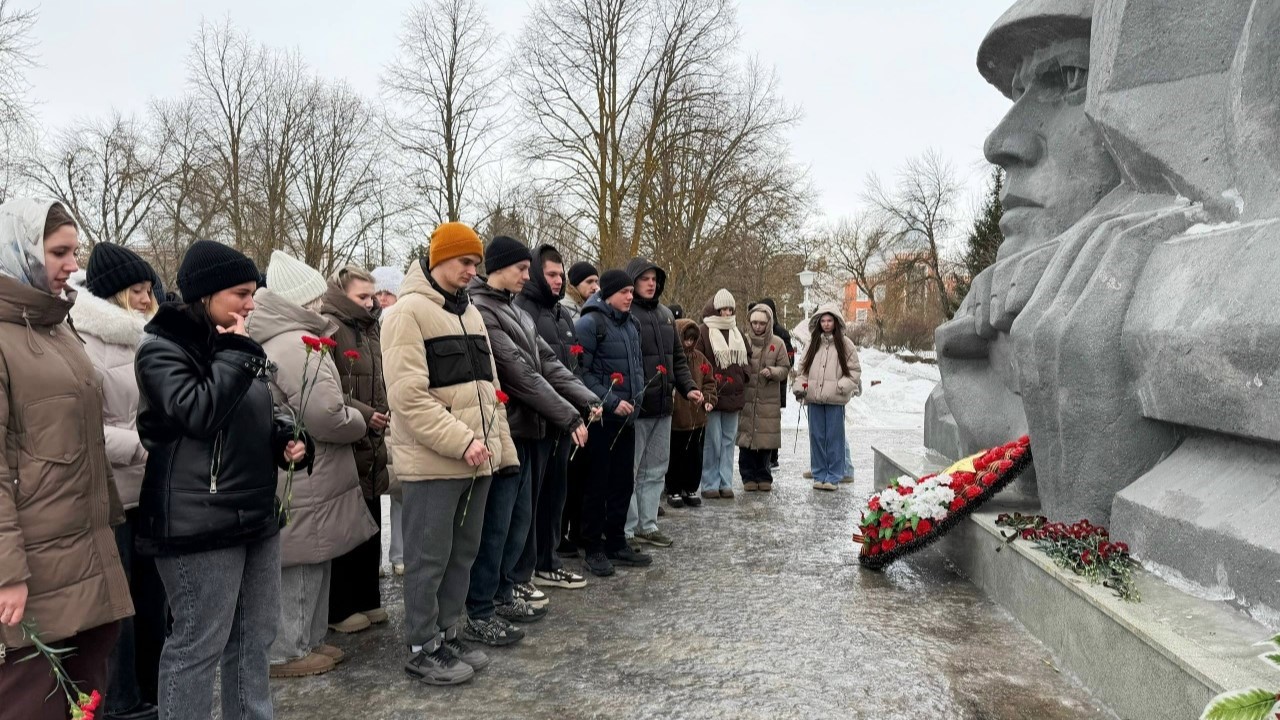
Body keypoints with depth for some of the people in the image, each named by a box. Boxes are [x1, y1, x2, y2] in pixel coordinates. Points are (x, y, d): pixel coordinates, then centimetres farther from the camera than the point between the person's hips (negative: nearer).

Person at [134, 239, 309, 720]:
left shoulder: (236, 347, 14)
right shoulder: (162, 349, -9)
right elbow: (199, 413, -26)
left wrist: (290, 440, 4)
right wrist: (235, 353, -16)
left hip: (257, 513, 8)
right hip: (199, 521, -8)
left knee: (255, 636, 16)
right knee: (198, 644, 0)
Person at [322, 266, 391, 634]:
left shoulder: (369, 330, 16)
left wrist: (384, 412, 8)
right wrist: (363, 414, -22)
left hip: (371, 446, 8)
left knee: (370, 525, 14)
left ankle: (366, 598, 27)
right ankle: (338, 609, 13)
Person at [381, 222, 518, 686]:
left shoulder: (470, 312, 16)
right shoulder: (409, 312, -10)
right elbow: (409, 396, -18)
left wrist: (499, 445, 13)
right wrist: (462, 441, -20)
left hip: (477, 459, 8)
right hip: (433, 461, -8)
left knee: (462, 554, 15)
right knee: (429, 559, 3)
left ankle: (447, 636, 29)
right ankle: (423, 650, 17)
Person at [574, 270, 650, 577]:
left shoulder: (630, 324, 14)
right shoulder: (590, 323, -11)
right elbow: (582, 371, -15)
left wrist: (636, 397, 10)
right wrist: (610, 401, -18)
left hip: (626, 416, 8)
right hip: (601, 417, -7)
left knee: (623, 481, 12)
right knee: (597, 482, 1)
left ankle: (616, 543, 24)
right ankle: (594, 548, 12)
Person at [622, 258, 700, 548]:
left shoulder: (666, 314, 14)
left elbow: (677, 358, 19)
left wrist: (688, 387, 7)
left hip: (663, 405, 8)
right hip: (634, 406, -7)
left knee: (656, 469, 14)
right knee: (629, 470, 1)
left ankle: (647, 524, 25)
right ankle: (627, 530, 11)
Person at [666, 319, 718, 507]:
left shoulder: (699, 358, 8)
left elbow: (709, 381, 14)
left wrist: (709, 399, 0)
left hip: (697, 417, 5)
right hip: (674, 418, -5)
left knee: (695, 455, 13)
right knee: (675, 456, 6)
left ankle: (690, 489, 26)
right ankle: (673, 491, 19)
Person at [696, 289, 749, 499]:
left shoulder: (737, 333, 15)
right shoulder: (703, 332, -6)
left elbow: (743, 361, 23)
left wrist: (741, 381, 10)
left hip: (733, 395, 6)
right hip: (712, 394, -6)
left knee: (729, 440, 9)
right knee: (712, 441, -4)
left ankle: (725, 483, 16)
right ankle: (710, 484, 5)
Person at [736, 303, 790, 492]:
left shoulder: (777, 343, 2)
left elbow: (785, 369, 5)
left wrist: (772, 372, -14)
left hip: (769, 400, 0)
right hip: (746, 398, 0)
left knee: (766, 439, 4)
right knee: (746, 438, 1)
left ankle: (764, 476, 18)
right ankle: (748, 476, 13)